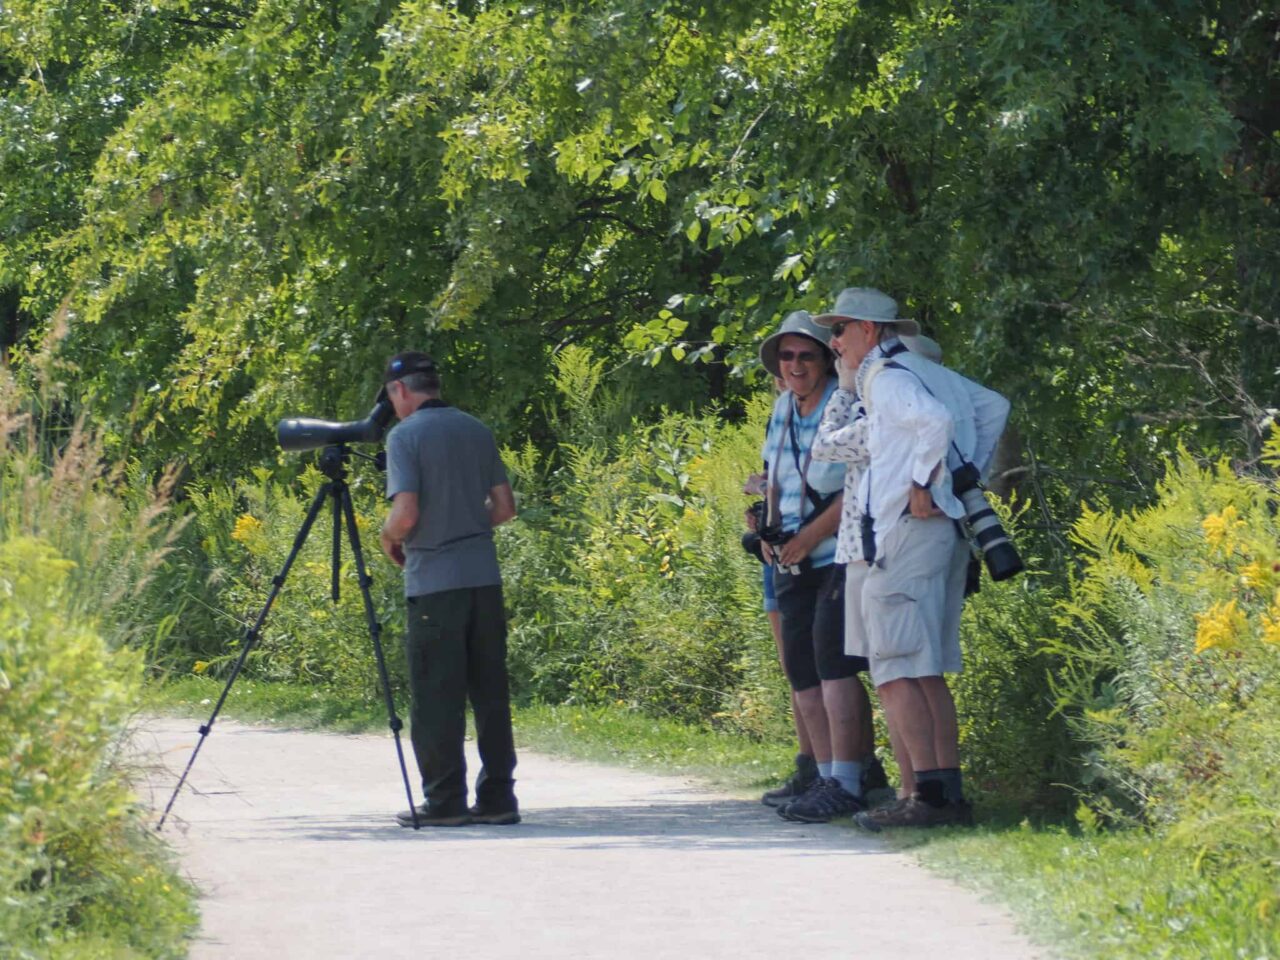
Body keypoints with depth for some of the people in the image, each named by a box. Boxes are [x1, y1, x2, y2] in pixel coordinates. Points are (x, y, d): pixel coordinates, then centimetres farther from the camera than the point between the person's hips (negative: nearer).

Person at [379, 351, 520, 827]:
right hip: (484, 577, 6)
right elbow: (504, 506, 12)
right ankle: (497, 798, 9)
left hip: (434, 582, -6)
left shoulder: (406, 436, -7)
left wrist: (389, 539, 4)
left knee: (437, 698, -1)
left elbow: (406, 514, -16)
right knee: (490, 692, 8)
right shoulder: (476, 430, 11)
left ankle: (444, 801, -1)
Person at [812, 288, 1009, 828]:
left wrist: (924, 484, -18)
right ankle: (948, 795, 8)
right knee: (926, 673, 11)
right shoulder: (928, 373, 20)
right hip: (944, 531, 10)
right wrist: (968, 477, 24)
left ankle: (928, 795, -17)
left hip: (909, 530, -10)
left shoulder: (885, 377, -9)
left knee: (895, 672, -11)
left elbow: (936, 419, -27)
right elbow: (994, 406, 29)